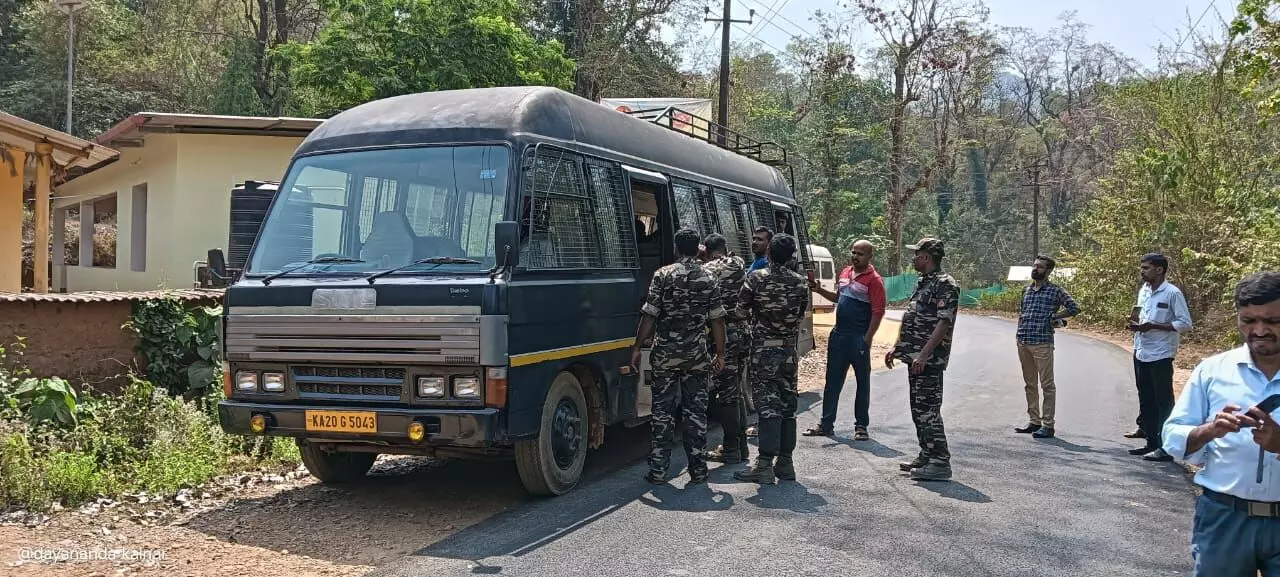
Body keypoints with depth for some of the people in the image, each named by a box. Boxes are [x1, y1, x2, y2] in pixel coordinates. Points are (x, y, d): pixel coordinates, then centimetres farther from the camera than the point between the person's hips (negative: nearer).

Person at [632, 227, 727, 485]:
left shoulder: (664, 275, -5)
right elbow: (717, 320, 2)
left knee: (662, 411, 5)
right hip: (697, 355, 2)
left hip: (665, 354, -2)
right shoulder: (708, 279, 4)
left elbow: (649, 316, -8)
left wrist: (637, 348, -3)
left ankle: (658, 470, 6)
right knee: (696, 411, 8)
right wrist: (720, 354, 9)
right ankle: (698, 470, 10)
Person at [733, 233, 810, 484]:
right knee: (787, 406, 10)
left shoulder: (756, 278, -9)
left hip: (764, 350, -4)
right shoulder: (800, 282, 4)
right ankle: (785, 463, 14)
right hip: (789, 351, 4)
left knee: (768, 406, -4)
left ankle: (765, 465, -6)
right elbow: (801, 317, 10)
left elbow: (740, 312, -6)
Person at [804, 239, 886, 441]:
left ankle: (861, 426, 14)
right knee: (833, 380, 10)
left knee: (863, 382, 6)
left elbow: (878, 312, -14)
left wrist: (867, 340, -18)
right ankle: (826, 424, 17)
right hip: (838, 334, 7)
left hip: (859, 338, -7)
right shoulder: (845, 273, 11)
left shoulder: (874, 280, -11)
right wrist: (820, 290, 8)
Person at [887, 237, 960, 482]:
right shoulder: (922, 282, 18)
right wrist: (897, 348, 20)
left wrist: (924, 354, -25)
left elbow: (944, 323, -20)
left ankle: (940, 462, -6)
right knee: (918, 409, 14)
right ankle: (926, 456, 23)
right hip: (915, 357, 10)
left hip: (930, 360, -10)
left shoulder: (945, 285, -13)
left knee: (928, 410, -10)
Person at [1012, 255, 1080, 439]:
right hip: (1023, 343, 7)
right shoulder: (1026, 290, 16)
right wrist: (1020, 331, 12)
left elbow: (1073, 308, -9)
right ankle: (1034, 421, 20)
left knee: (1047, 385, -2)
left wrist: (1052, 316, -6)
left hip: (1042, 343, -7)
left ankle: (1048, 425, 1)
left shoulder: (1055, 290, -3)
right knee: (1030, 384, 12)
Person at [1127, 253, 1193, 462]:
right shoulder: (1143, 291, 11)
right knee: (1145, 399, 13)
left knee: (1163, 401, -2)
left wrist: (1153, 326, -21)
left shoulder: (1172, 293, -12)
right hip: (1141, 353, 8)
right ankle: (1151, 442, 23)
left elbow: (1185, 323, -15)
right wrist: (1136, 324, -1)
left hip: (1160, 355, -8)